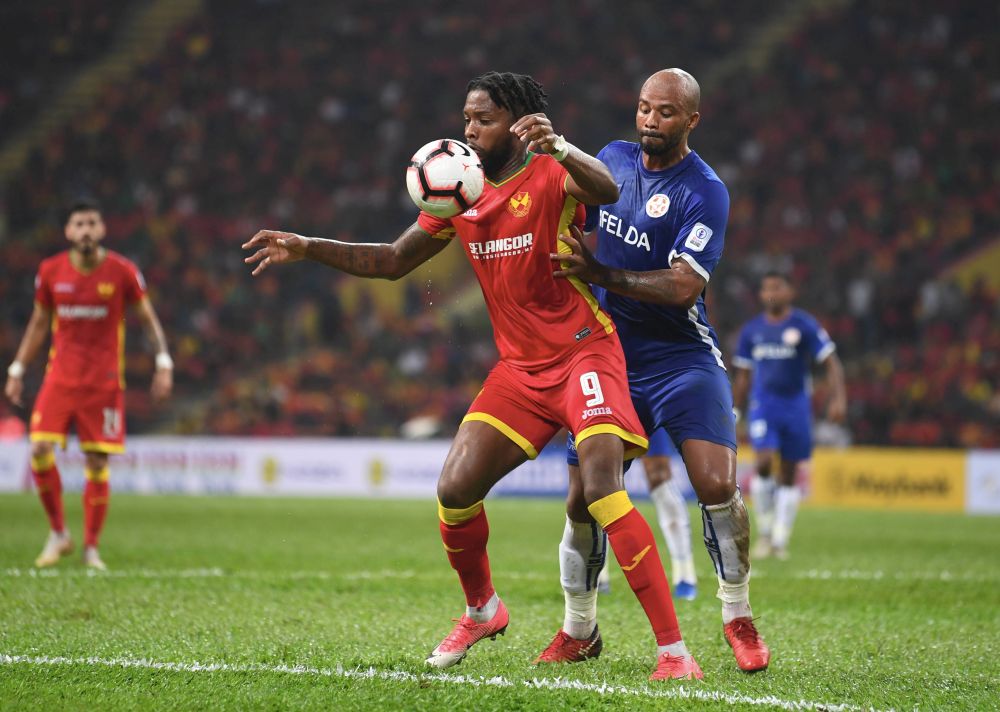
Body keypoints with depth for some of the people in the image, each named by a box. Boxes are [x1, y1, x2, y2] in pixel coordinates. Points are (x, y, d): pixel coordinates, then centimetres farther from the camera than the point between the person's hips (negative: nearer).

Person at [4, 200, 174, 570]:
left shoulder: (122, 272, -4)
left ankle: (91, 548, 9)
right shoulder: (50, 271, 2)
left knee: (97, 463, -3)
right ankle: (58, 533, 4)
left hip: (104, 382, -2)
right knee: (40, 450, -13)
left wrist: (163, 362, -8)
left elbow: (148, 318, 4)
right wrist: (17, 369, 11)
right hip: (59, 379, 2)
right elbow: (39, 324, 14)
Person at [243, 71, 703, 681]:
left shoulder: (550, 175, -12)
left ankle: (674, 650, -21)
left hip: (583, 352, -6)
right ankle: (483, 611, 27)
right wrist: (308, 248, 6)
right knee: (455, 491, -2)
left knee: (603, 488, -24)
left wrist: (560, 148, -55)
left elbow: (606, 191, -35)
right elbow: (393, 261, 17)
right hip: (520, 368, 7)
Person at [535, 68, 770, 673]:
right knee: (583, 498, -1)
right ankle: (580, 630, 17)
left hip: (681, 356, -4)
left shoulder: (704, 192, -13)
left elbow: (683, 287, -22)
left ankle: (739, 617, 2)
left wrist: (599, 275, -28)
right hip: (608, 356, 4)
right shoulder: (614, 159, 5)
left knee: (716, 485, -18)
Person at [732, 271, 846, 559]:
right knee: (764, 463, -18)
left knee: (789, 474, 3)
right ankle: (765, 532, -4)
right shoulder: (752, 330, 7)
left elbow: (831, 363, -5)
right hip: (762, 404, 1)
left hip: (796, 405, -1)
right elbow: (743, 376, 16)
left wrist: (838, 398, -18)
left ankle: (780, 540, 12)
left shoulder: (805, 325, -3)